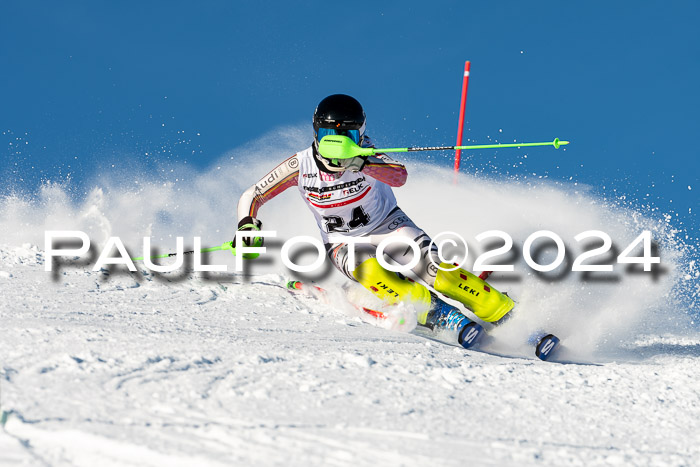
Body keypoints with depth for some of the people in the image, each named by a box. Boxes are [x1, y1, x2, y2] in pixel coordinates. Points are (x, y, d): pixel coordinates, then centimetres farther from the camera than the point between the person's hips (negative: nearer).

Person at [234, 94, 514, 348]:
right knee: (370, 272, -33)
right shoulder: (300, 166, -18)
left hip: (387, 225, -1)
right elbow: (251, 198, -9)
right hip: (344, 242, 1)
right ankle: (442, 316, -28)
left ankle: (507, 314, -15)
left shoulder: (364, 156, -22)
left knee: (433, 268, -24)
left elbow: (400, 177, -42)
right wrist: (247, 225, -30)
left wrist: (362, 165, -59)